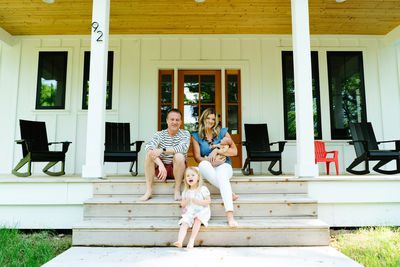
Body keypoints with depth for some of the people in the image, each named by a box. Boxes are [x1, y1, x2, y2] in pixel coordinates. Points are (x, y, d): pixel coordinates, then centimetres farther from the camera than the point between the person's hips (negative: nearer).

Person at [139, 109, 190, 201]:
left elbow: (183, 148, -25)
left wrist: (162, 150, -35)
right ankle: (148, 191, -21)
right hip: (160, 169, 2)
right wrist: (160, 164, -36)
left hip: (177, 170, -1)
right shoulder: (159, 134, 1)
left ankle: (177, 191, -17)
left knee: (179, 155, -30)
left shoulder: (185, 134, -1)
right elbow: (148, 147, -21)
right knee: (149, 154, -22)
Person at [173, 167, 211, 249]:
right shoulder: (186, 192, 14)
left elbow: (208, 201, -2)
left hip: (201, 212, -3)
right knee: (184, 223, -23)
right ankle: (180, 241, -37)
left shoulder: (203, 189, 2)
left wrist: (198, 201, -16)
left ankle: (192, 240, -33)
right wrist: (186, 201, -7)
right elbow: (182, 205, 16)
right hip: (189, 212, 3)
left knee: (198, 220, -33)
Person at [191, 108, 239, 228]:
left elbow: (235, 151, 4)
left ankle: (230, 215, -46)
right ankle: (230, 193, -30)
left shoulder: (222, 132, 10)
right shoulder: (196, 136, 11)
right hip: (208, 168, 1)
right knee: (203, 164, -36)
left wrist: (217, 150, -9)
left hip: (224, 165, -1)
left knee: (221, 174, -38)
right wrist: (211, 162, -16)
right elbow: (197, 157, 1)